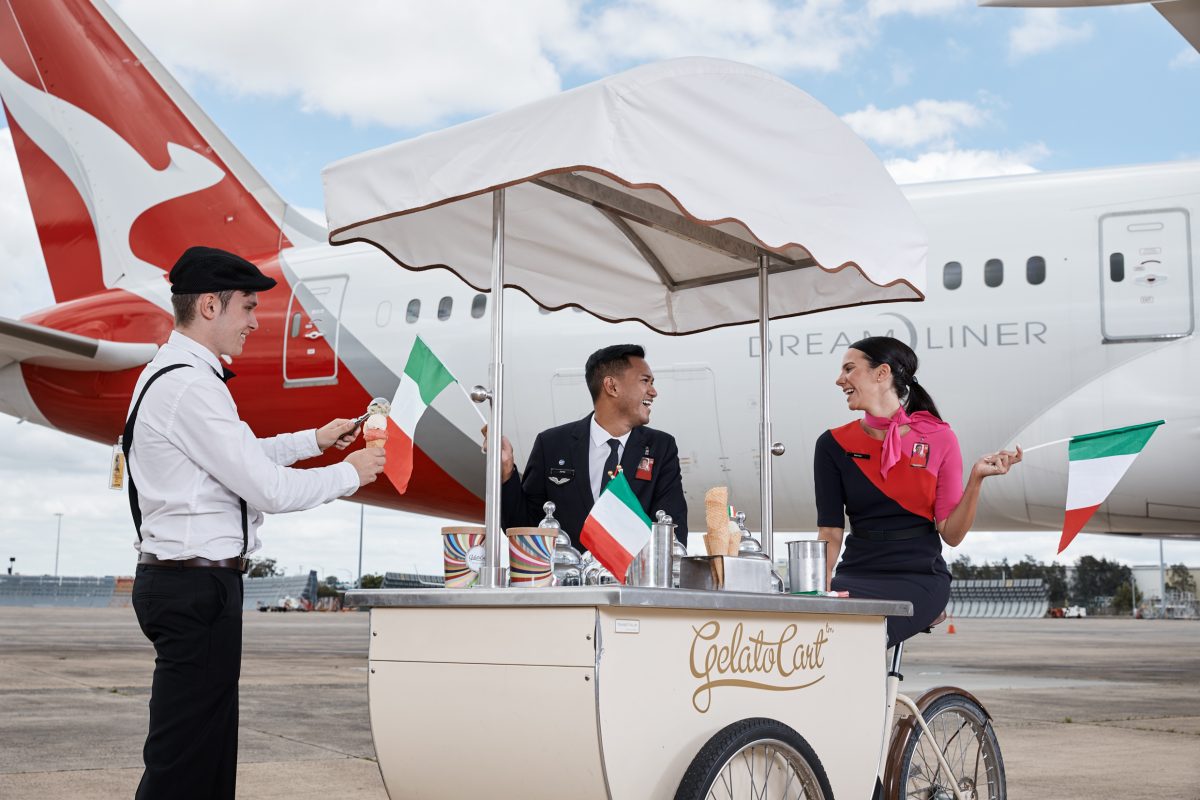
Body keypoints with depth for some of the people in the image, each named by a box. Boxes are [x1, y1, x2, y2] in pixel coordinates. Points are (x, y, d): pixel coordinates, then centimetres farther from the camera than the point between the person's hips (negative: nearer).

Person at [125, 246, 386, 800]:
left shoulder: (170, 375, 15)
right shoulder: (191, 386, -17)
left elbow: (241, 455, 29)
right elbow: (270, 489, -18)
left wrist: (314, 440, 26)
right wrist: (350, 473, -2)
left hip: (179, 581, 11)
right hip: (198, 586, -11)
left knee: (211, 753, 13)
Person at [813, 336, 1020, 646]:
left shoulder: (938, 439, 1)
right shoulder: (834, 445, 5)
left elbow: (951, 534, 0)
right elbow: (830, 531, 2)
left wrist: (977, 477, -13)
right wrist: (821, 580, -16)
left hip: (920, 577, -2)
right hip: (857, 572, 2)